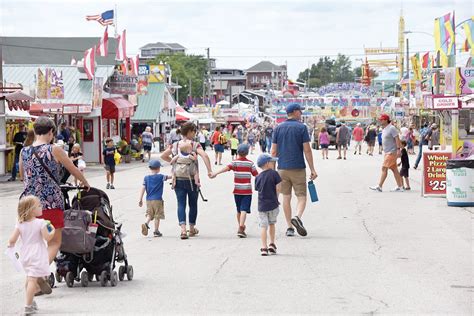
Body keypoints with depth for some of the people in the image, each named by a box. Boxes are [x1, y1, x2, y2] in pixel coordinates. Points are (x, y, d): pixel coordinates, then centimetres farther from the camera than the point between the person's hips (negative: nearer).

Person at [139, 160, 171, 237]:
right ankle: (156, 231, 7)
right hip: (157, 199, -3)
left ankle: (146, 224, -13)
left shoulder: (146, 178, 3)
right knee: (157, 216, 5)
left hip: (149, 200, 3)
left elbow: (143, 188, -1)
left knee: (149, 214, 14)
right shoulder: (160, 177, -5)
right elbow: (168, 177, 5)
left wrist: (140, 199, 1)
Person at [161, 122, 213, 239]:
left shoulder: (176, 145, 5)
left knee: (181, 204, 1)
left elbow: (163, 156, 13)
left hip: (178, 179, 3)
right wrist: (209, 171, -21)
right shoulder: (195, 145, -8)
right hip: (191, 179, -2)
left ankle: (183, 228, -17)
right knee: (193, 204, 15)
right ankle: (192, 229, 26)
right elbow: (204, 155, -24)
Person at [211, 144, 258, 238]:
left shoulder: (235, 162, -2)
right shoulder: (250, 163, -1)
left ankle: (241, 226, 30)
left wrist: (216, 173, -31)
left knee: (239, 210, 17)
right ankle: (241, 228, -26)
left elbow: (227, 168, -20)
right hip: (247, 190, -2)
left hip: (237, 190, 2)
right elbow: (256, 175, 3)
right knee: (244, 210, -10)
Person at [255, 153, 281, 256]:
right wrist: (275, 199, 7)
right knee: (272, 224, 17)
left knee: (263, 226, 0)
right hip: (273, 205, -2)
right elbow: (278, 188, -9)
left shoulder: (258, 177, 4)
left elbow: (258, 190, 8)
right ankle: (272, 244, 21)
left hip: (261, 205, 2)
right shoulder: (274, 173, -6)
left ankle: (264, 248, -7)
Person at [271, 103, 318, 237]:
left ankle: (289, 227, 9)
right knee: (301, 197, 3)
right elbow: (307, 150, -8)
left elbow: (273, 151, 5)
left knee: (286, 197, 10)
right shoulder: (301, 127, -5)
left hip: (282, 169, 3)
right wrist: (312, 169, -4)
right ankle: (297, 217, -24)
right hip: (298, 168, -3)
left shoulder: (278, 128, 6)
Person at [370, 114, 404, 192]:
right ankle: (400, 187, 12)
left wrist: (398, 149, -24)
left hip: (391, 152, -10)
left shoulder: (391, 128, -13)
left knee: (384, 168, -10)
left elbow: (397, 139, -18)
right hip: (387, 152, 10)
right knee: (394, 169, 9)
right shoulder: (384, 130, 16)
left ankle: (379, 186, -9)